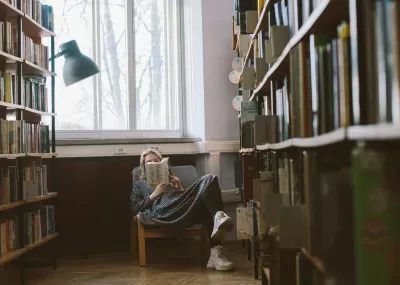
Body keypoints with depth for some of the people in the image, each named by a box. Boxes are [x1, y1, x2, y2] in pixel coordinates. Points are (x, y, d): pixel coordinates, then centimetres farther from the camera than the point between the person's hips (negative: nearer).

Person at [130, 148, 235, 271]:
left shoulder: (171, 178, 40)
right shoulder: (140, 184, 31)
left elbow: (191, 193, 27)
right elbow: (134, 209, 13)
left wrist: (181, 188, 8)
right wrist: (153, 195, 3)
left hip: (185, 207, 5)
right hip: (164, 212, -4)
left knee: (208, 180, -26)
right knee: (204, 201, -34)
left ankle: (218, 217, -49)